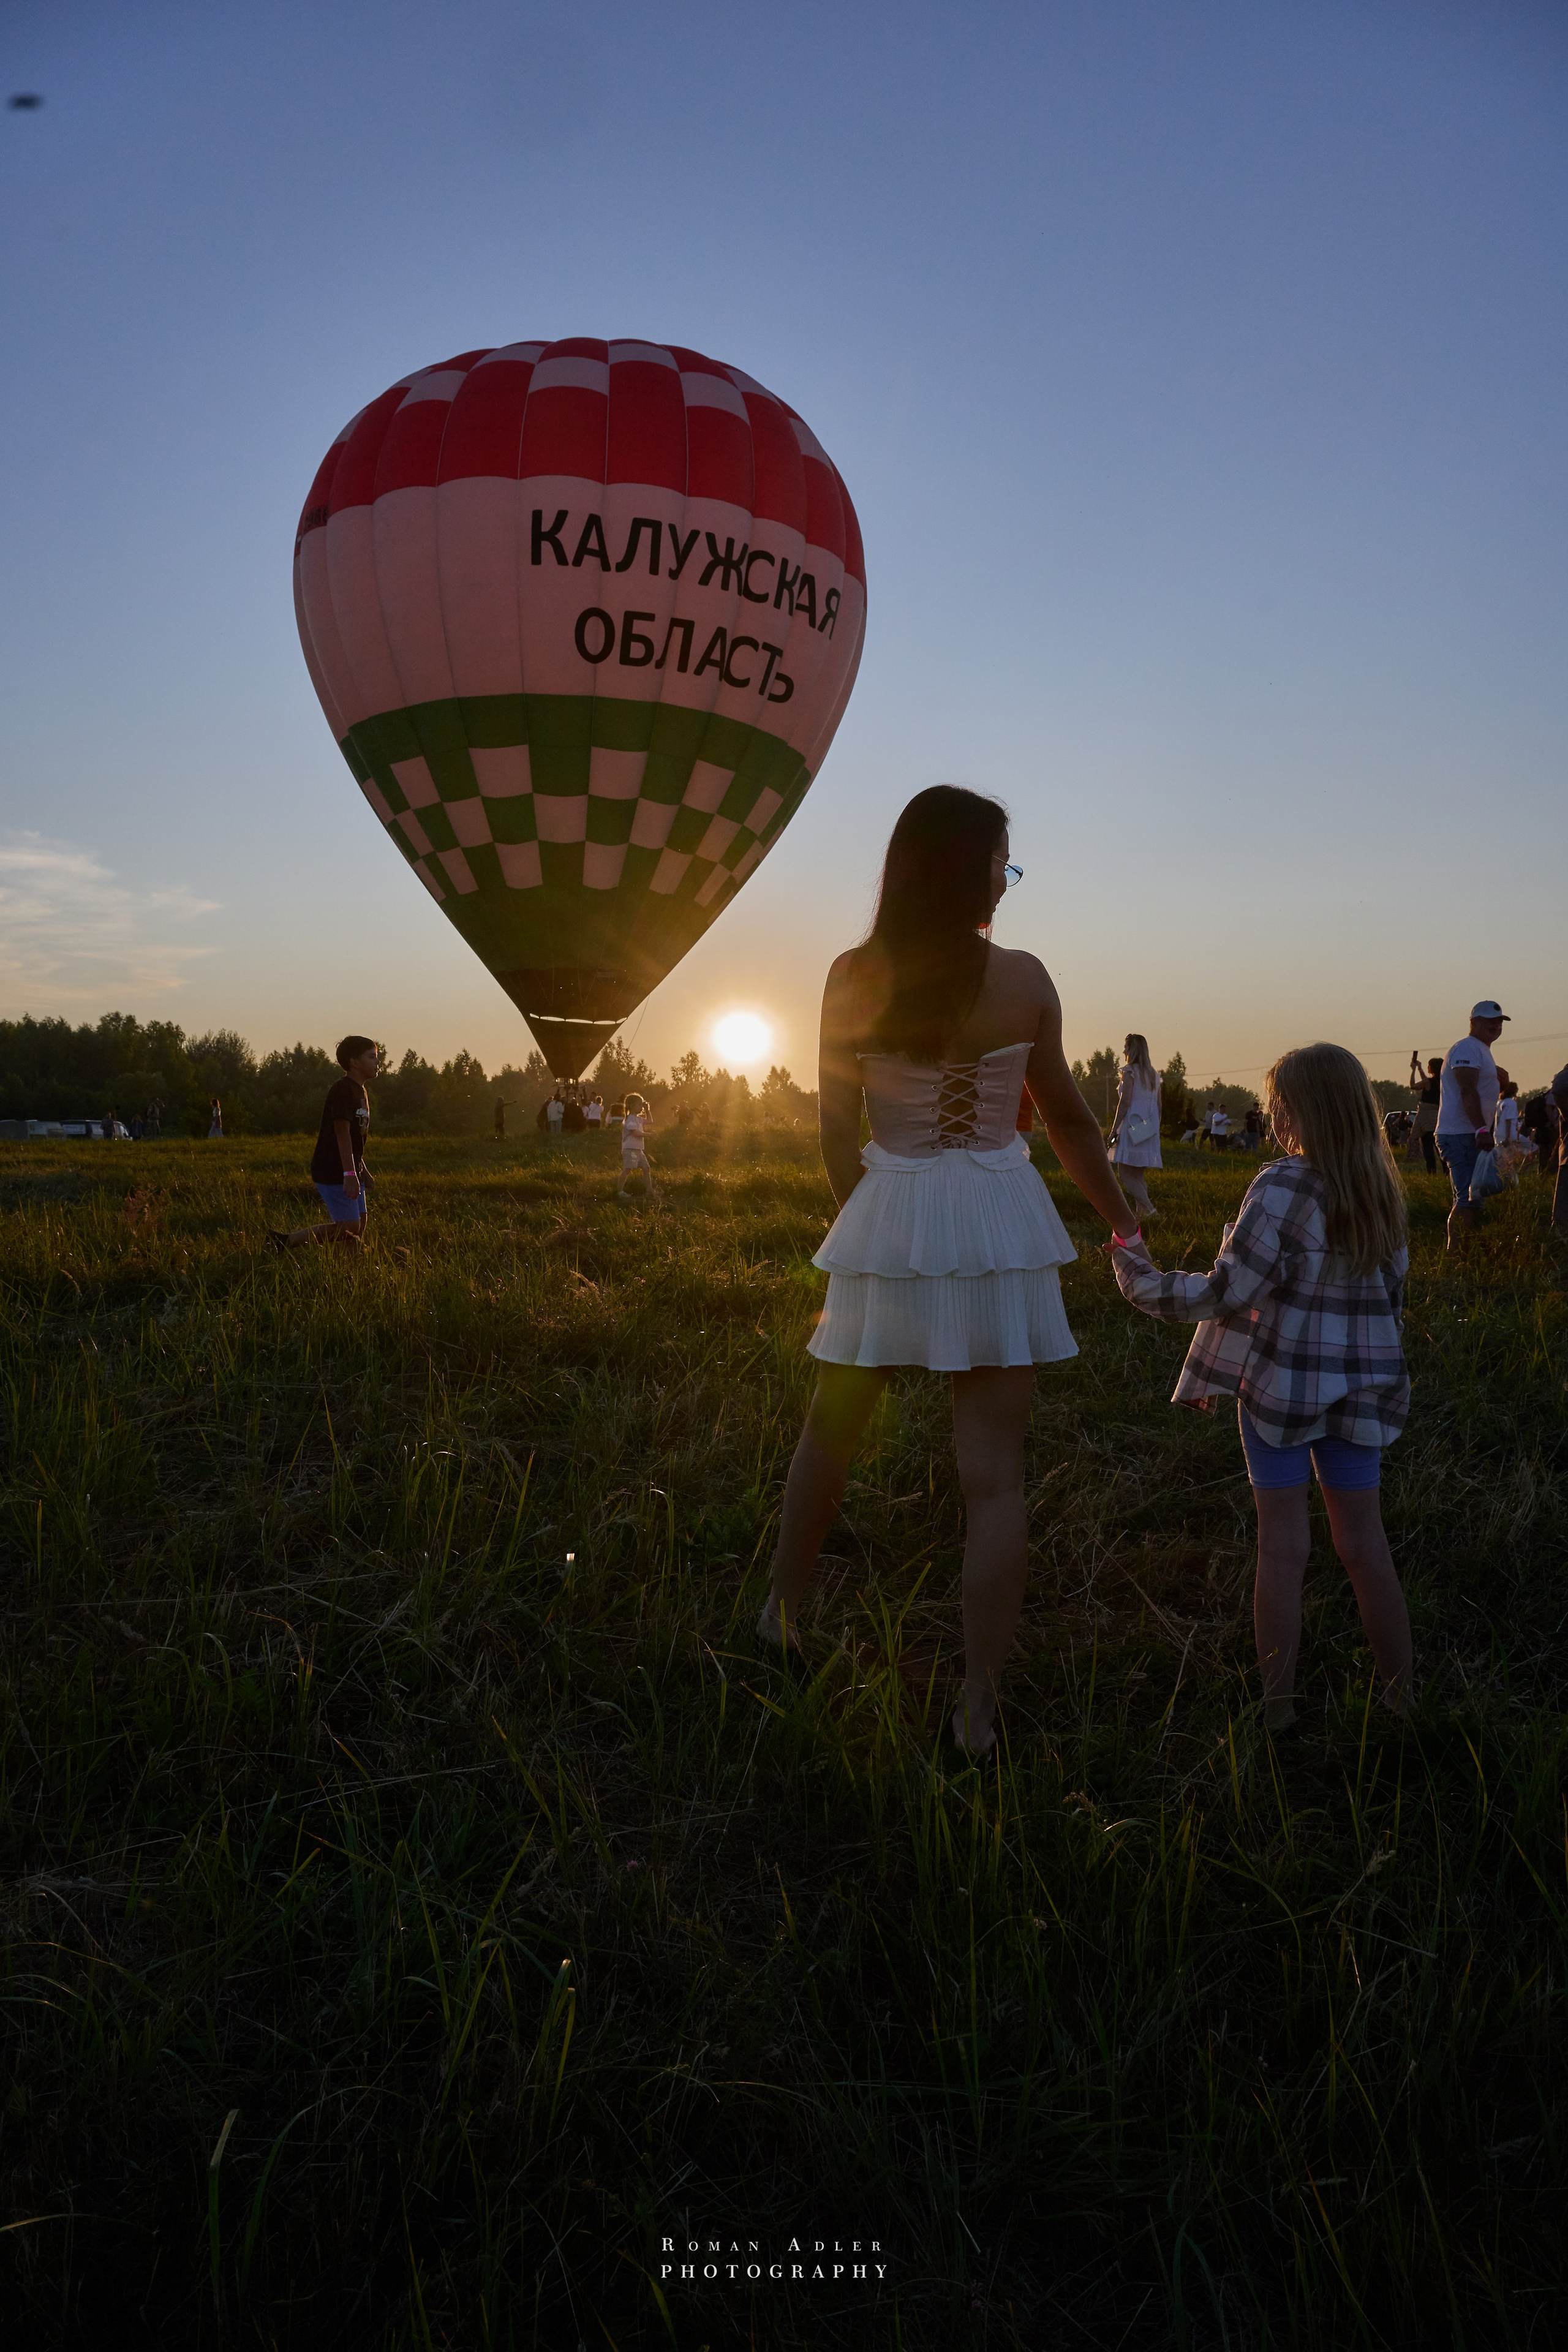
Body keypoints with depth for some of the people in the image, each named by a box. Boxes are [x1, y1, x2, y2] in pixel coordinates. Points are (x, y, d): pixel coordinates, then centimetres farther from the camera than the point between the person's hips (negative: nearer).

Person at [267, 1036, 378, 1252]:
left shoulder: (361, 1092, 15)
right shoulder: (342, 1090, -15)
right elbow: (342, 1133, -24)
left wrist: (363, 1171, 26)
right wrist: (349, 1174, -32)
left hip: (352, 1171, 10)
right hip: (334, 1172, -10)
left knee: (360, 1223, 6)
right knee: (349, 1228, -11)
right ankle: (285, 1241, -3)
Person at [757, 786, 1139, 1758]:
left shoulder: (854, 976, -3)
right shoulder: (1023, 978, -5)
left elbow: (836, 1130, 0)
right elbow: (1071, 1120, 3)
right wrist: (1124, 1222, 17)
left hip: (888, 1220, 1)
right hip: (1002, 1223, -1)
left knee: (831, 1431, 21)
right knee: (995, 1475, 4)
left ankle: (783, 1616, 37)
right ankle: (978, 1707, 8)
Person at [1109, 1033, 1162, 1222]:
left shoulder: (1130, 1071, -8)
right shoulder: (1153, 1074, 14)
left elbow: (1125, 1102, -14)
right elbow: (1158, 1107, 15)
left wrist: (1114, 1129, -12)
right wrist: (1155, 1129, 21)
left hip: (1132, 1128, -8)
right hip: (1148, 1132, 8)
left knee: (1125, 1175, -8)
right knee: (1137, 1176, 13)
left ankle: (1149, 1209, -21)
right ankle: (1141, 1214, 8)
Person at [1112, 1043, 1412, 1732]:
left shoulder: (1283, 1186, -16)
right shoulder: (1384, 1190, 3)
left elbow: (1229, 1291, -19)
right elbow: (1392, 1294, 11)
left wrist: (1141, 1277, -8)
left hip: (1282, 1385, -5)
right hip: (1363, 1390, 5)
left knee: (1282, 1548, 4)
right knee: (1364, 1544, 14)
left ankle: (1279, 1707, 13)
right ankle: (1400, 1699, 23)